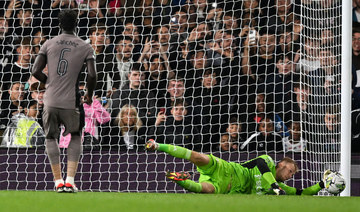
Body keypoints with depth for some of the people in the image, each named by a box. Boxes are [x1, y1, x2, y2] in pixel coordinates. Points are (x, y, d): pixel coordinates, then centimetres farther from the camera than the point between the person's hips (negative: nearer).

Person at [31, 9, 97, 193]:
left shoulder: (49, 44, 3)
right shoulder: (85, 47, 0)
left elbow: (36, 71, -1)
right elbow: (92, 75, -9)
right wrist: (89, 94, 9)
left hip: (51, 100, 1)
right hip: (71, 102, -1)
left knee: (51, 137, 18)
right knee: (76, 137, 19)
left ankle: (58, 181, 11)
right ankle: (70, 180, 7)